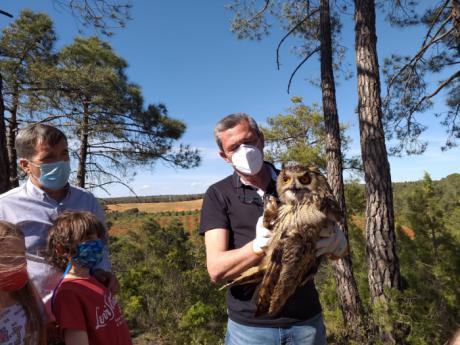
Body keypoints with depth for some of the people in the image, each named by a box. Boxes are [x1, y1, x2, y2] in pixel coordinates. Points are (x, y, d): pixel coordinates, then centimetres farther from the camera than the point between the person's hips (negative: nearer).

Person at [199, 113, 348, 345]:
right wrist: (259, 245, -33)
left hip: (306, 320, 2)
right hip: (250, 325, -1)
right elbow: (216, 270, -15)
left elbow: (341, 250, -1)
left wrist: (336, 241, -25)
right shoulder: (218, 195, -7)